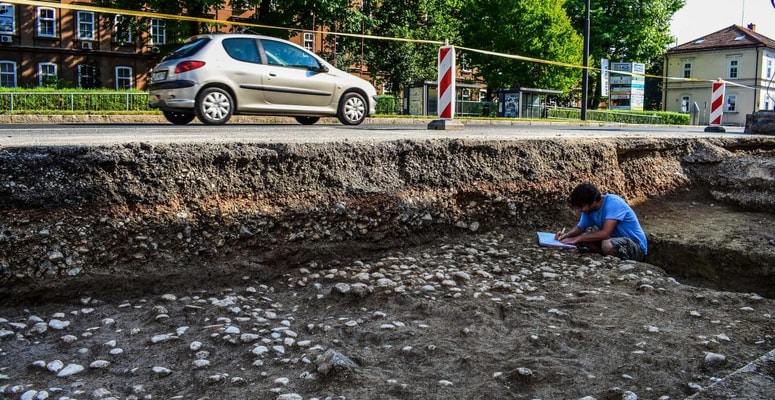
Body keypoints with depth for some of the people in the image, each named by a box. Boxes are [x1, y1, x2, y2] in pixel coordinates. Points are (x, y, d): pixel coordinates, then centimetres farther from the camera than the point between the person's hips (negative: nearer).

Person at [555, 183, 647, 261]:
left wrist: (577, 238, -24)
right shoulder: (589, 209, -2)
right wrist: (567, 234, -8)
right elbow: (580, 227, 13)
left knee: (607, 244, -36)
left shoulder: (613, 203, -25)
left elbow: (605, 233, -32)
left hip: (637, 247, -8)